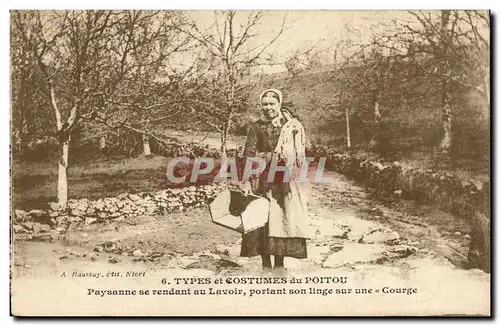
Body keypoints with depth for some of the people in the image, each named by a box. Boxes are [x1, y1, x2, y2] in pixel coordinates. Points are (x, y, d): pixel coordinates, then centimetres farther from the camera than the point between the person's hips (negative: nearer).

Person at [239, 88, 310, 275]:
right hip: (263, 180, 0)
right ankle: (266, 264, 8)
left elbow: (300, 154, 7)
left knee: (283, 220, 0)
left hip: (285, 181, 0)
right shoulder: (256, 127, 4)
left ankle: (279, 264, 9)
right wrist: (246, 181, -11)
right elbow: (248, 155, -2)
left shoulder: (292, 126, 5)